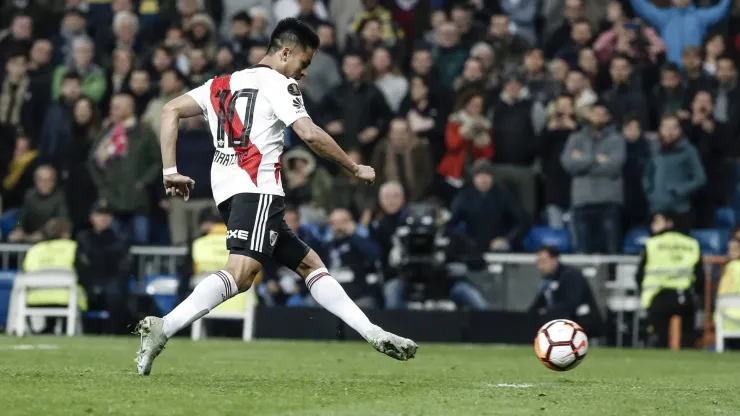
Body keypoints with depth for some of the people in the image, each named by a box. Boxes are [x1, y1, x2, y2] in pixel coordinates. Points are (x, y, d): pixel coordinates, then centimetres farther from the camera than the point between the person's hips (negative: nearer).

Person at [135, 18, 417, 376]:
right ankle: (162, 328, -40)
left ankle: (375, 336, 11)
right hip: (256, 190, -10)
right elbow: (309, 135, -9)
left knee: (310, 264, 14)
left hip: (228, 192, 10)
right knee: (241, 274, -25)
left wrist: (170, 170, 13)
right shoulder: (277, 83, 2)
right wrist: (355, 169, 3)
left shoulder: (222, 84, 24)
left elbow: (170, 111, 16)